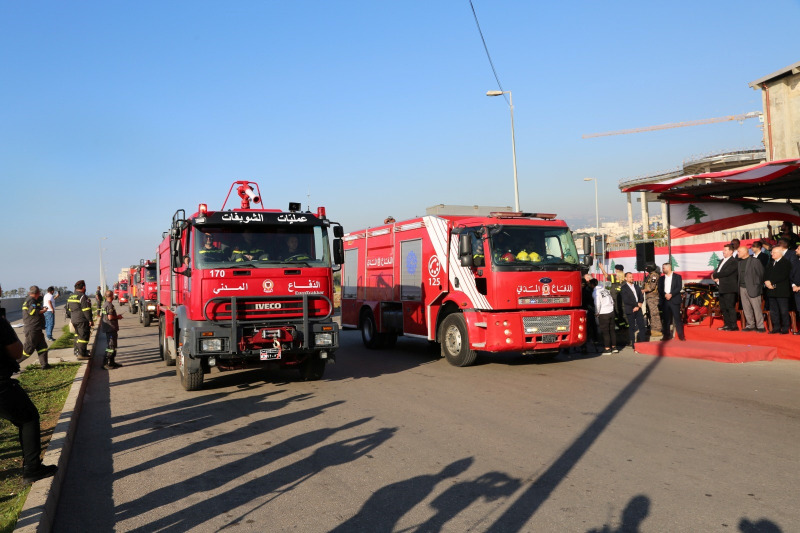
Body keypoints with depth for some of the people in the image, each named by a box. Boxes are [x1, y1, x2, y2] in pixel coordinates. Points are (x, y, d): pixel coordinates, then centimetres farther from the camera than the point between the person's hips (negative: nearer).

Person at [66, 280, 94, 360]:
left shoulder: (70, 297, 14)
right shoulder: (82, 297, -15)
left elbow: (68, 309, 22)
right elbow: (86, 310, -18)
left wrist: (70, 317, 30)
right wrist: (90, 320, -16)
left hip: (74, 320, 9)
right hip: (82, 320, -9)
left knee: (77, 335, 21)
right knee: (83, 336, -5)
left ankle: (77, 350, 28)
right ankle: (81, 354, -7)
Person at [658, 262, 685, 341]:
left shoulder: (677, 277, 5)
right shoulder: (661, 278, 15)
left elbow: (679, 287, -5)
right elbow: (659, 289, 6)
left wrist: (671, 294, -15)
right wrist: (665, 294, -11)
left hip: (674, 300, -3)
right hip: (665, 301, 4)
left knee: (677, 318, -6)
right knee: (666, 319, 4)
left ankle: (681, 335, -2)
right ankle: (667, 335, 9)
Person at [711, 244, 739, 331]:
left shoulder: (733, 261, -11)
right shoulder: (722, 261, 19)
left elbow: (726, 272, -20)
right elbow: (716, 271, 16)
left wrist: (715, 276, -8)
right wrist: (716, 278, -5)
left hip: (729, 289, -9)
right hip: (722, 288, 9)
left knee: (730, 307, -7)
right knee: (723, 307, 12)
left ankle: (733, 326, -3)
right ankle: (727, 324, 21)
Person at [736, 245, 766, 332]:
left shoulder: (755, 261, -7)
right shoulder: (739, 262, 12)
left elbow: (761, 274, -5)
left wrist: (759, 285, -5)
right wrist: (739, 287, 8)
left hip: (752, 288, -6)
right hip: (742, 288, 6)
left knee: (756, 308, -3)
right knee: (746, 308, 9)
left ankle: (760, 326, 3)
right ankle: (750, 325, 18)